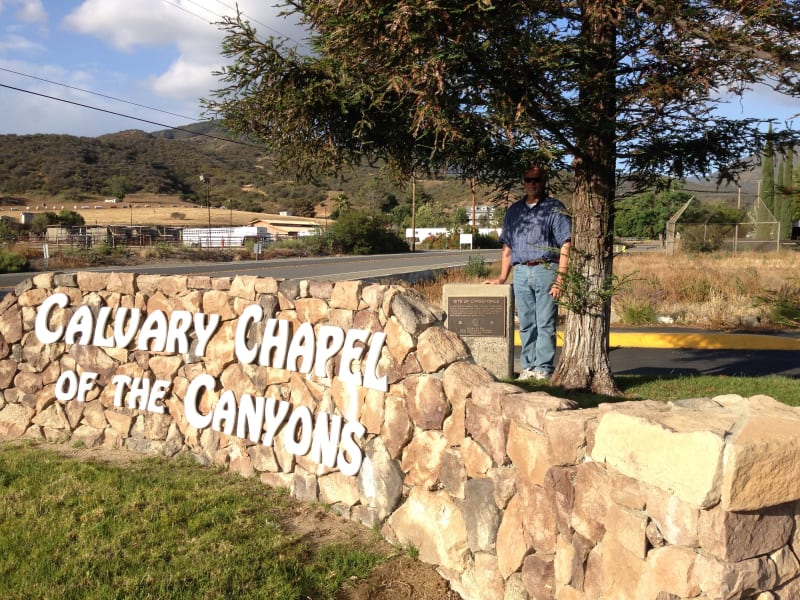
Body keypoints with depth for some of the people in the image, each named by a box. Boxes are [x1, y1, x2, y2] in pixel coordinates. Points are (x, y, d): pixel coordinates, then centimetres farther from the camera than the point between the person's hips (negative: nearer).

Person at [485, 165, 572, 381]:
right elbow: (507, 247, 19)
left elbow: (566, 245, -4)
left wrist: (560, 278, -12)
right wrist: (502, 278, 13)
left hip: (546, 271, -4)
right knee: (526, 324, 7)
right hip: (521, 272, 4)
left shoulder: (555, 209, 3)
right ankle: (527, 367, 14)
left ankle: (544, 368, 0)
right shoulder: (514, 210, 17)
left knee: (545, 323, -4)